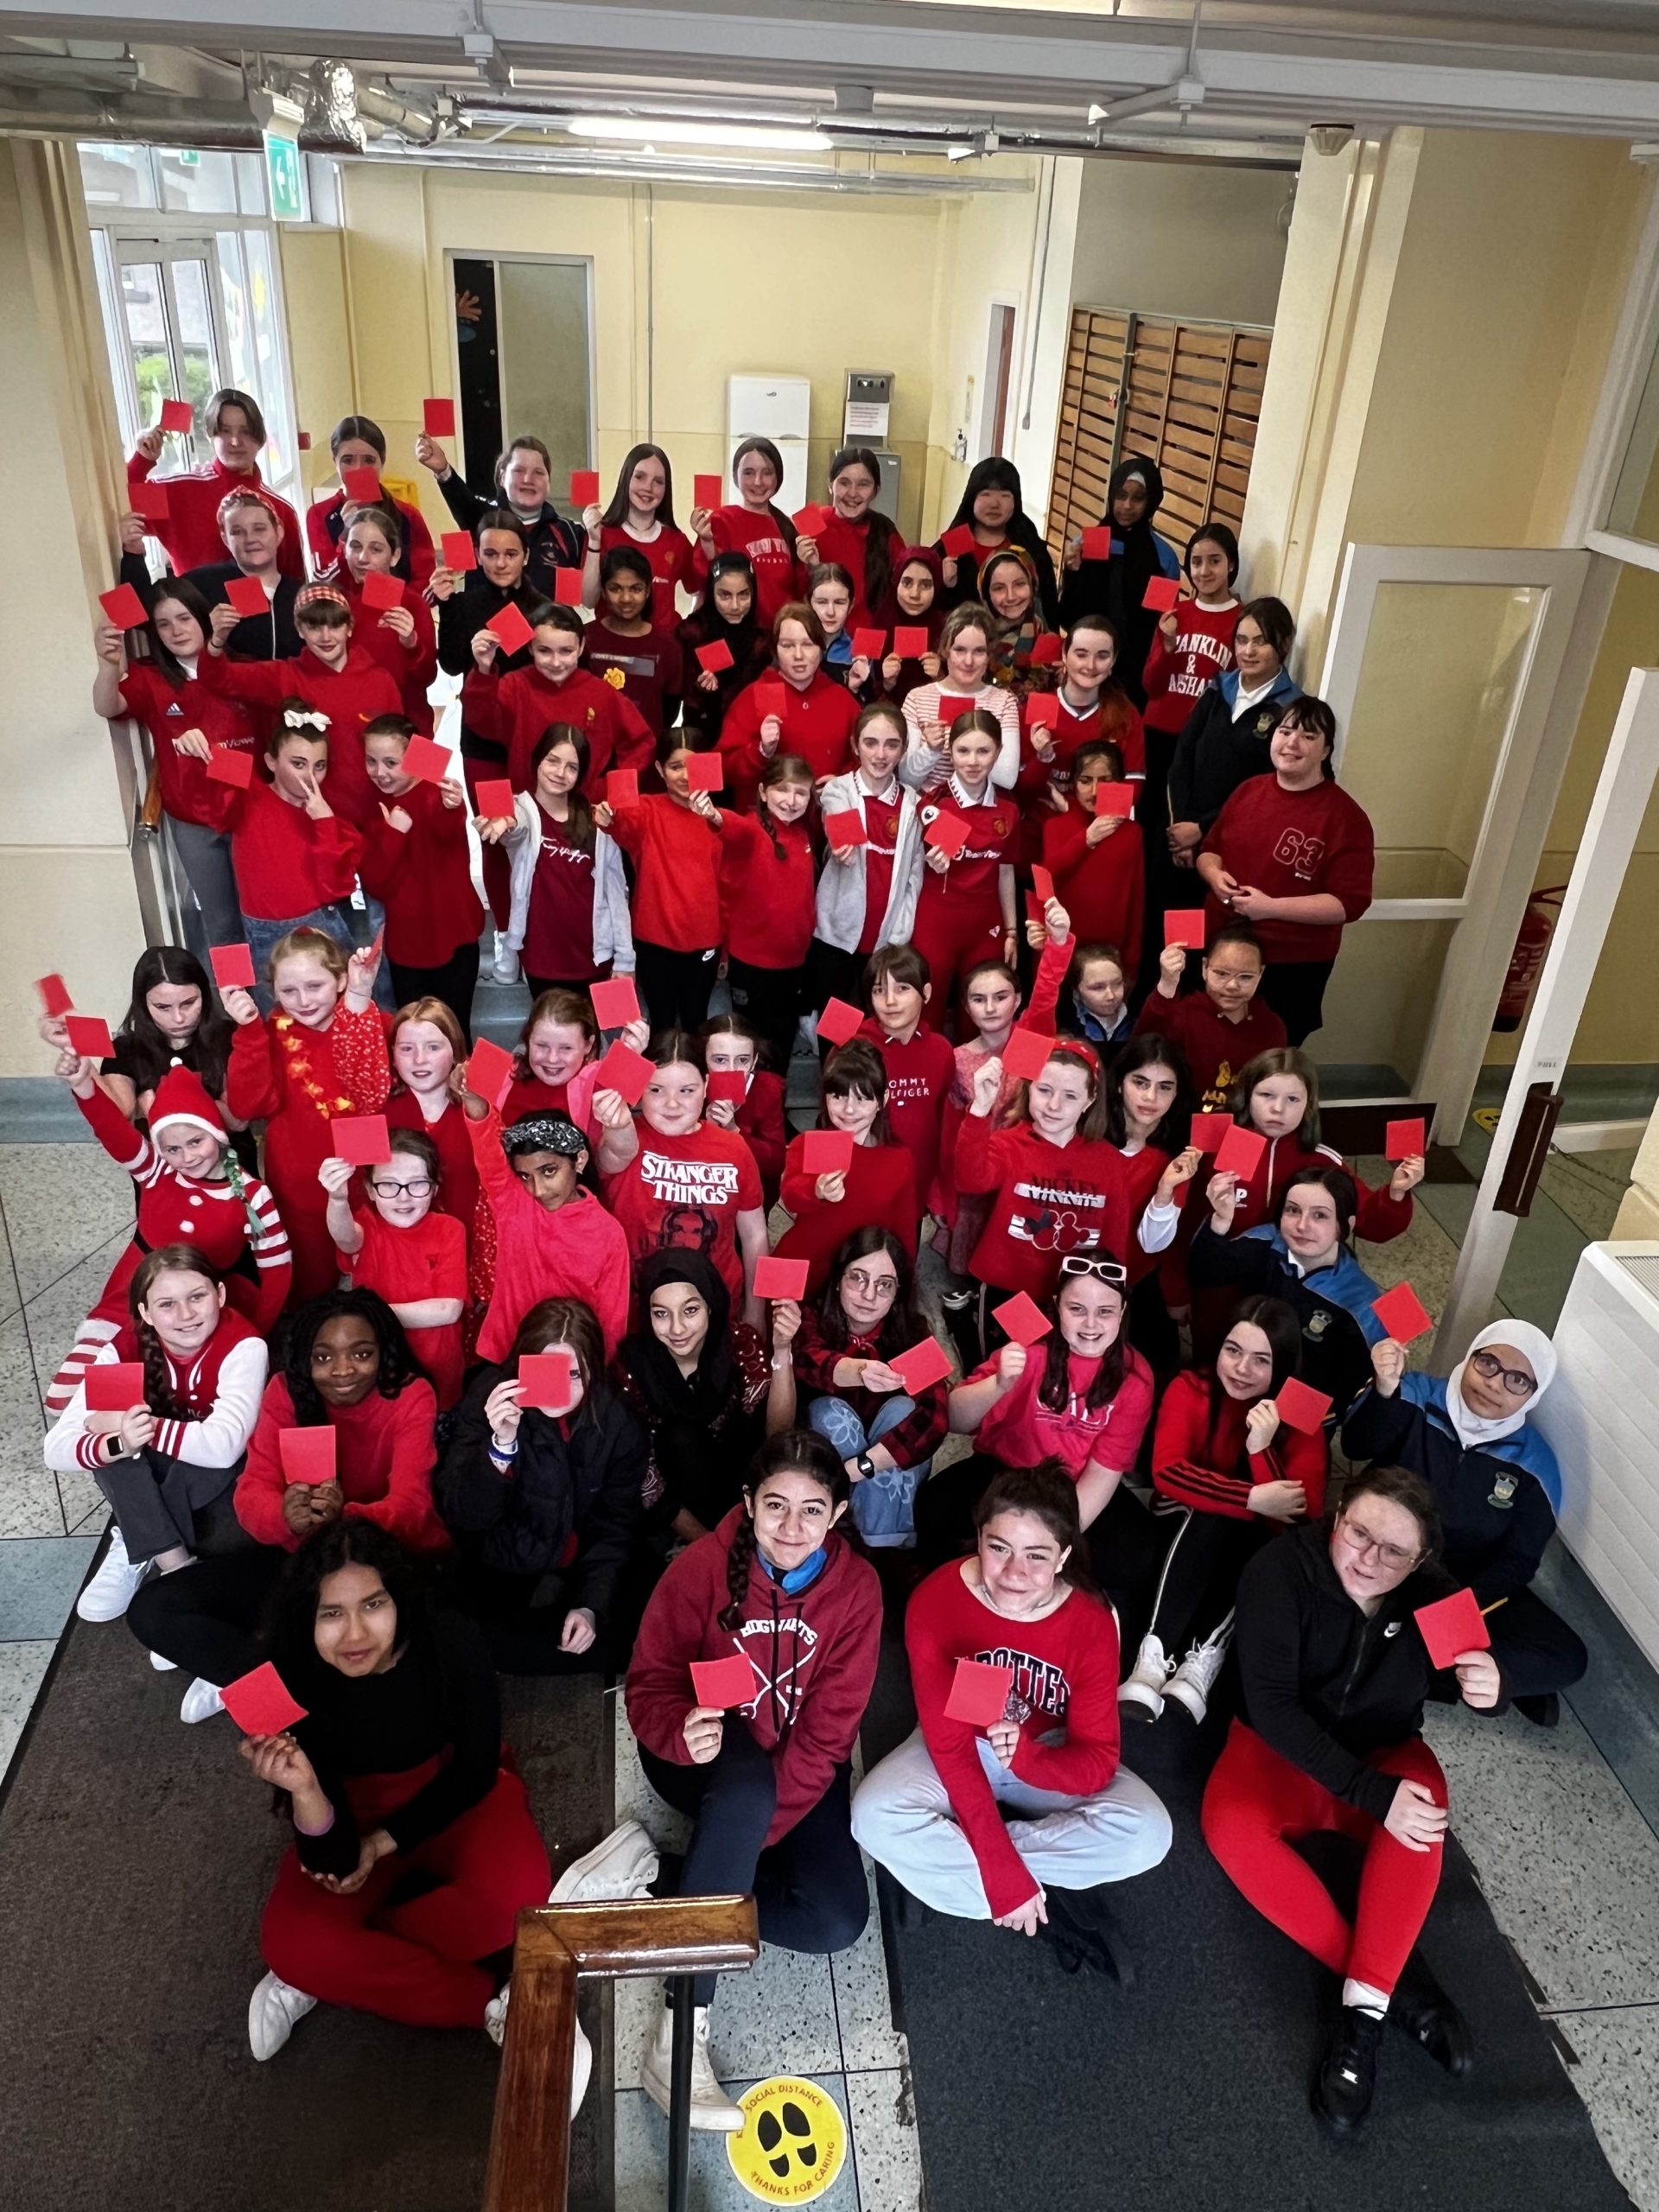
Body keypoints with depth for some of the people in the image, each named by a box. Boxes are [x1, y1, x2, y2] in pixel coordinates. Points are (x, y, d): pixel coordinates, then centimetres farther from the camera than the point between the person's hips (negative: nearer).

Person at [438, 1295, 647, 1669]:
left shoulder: (617, 1423, -12)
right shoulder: (490, 1397, -17)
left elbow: (613, 1529, -3)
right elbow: (464, 1516, -20)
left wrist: (591, 1606, -17)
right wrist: (501, 1443, -36)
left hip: (579, 1574, 2)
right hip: (495, 1578, -1)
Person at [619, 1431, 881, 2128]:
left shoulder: (857, 1587, -15)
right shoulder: (703, 1565, -18)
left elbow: (826, 1732, -14)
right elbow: (649, 1682, -13)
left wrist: (755, 1830, -22)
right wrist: (681, 1733, -36)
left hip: (800, 1769, 3)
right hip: (706, 1756, -2)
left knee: (837, 1922, -19)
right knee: (747, 1788, -38)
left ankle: (657, 1874, -6)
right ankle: (680, 2037, -32)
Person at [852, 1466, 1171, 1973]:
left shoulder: (1091, 1625, -23)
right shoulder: (935, 1601, -27)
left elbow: (1097, 1759, -21)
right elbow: (950, 1746, -24)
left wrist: (1027, 1758, -43)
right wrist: (1006, 1874, -28)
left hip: (1050, 1755, 1)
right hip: (962, 1750, 0)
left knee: (1147, 1833, -26)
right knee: (875, 1817, -30)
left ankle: (957, 1858, -16)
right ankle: (1055, 1908, -19)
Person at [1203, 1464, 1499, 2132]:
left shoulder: (1433, 1594, -15)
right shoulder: (1281, 1570, -24)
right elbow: (1270, 1703, -26)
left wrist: (1488, 1687, -34)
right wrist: (1371, 1794, -33)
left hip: (1384, 1753, 2)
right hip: (1285, 1749, -1)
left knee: (1423, 1807, -33)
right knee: (1229, 1824, -32)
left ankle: (1363, 2008, -29)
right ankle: (1398, 1981, -22)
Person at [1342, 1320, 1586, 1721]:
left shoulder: (1534, 1463, -5)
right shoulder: (1419, 1396, -10)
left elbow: (1519, 1560, -3)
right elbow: (1357, 1447, -25)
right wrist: (1384, 1390, -45)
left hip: (1468, 1583, 2)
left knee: (1566, 1658, -16)